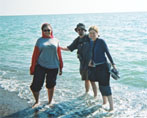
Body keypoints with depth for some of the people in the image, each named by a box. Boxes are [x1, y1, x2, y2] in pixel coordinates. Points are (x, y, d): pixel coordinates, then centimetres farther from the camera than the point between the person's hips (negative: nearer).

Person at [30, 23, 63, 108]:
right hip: (40, 66, -1)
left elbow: (59, 55, 11)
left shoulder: (56, 41, 8)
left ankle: (50, 102, 30)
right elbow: (35, 55, 2)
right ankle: (37, 102, 18)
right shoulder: (40, 40, 4)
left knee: (51, 85, 11)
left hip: (53, 67, 1)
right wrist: (32, 68, 0)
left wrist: (61, 67, 10)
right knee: (36, 85, -6)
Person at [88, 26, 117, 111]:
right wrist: (91, 61, 8)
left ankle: (111, 107, 1)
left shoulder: (101, 41, -11)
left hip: (102, 66, -7)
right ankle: (104, 103, 32)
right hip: (96, 67, 7)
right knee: (101, 86, 17)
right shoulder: (92, 43, 10)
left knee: (105, 86, -6)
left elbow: (108, 53, -12)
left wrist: (113, 64, -13)